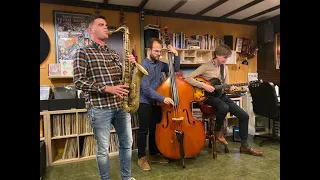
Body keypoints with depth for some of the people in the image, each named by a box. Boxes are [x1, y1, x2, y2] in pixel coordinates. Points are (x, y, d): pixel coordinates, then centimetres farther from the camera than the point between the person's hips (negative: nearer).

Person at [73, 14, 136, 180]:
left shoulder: (113, 53, 15)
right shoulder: (83, 52, -2)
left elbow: (123, 76, 17)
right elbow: (78, 82, -12)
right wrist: (107, 88, -20)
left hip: (121, 105, 6)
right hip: (99, 108, -6)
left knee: (127, 143, 14)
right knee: (103, 149, 7)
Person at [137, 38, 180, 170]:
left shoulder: (160, 64, 7)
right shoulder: (144, 65, -14)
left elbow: (175, 69, 17)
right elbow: (146, 88, -22)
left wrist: (176, 55, 3)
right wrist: (163, 98, -24)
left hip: (156, 103, 7)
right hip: (144, 103, -7)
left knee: (155, 129, 14)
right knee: (143, 130, 0)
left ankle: (153, 154, 29)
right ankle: (141, 157, 16)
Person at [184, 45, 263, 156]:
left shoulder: (225, 68, 10)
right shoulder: (206, 67, -10)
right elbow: (187, 78, -17)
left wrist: (230, 89, -11)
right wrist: (203, 85, -25)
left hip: (221, 95, 7)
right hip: (208, 96, -6)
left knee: (244, 116, -3)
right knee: (224, 108, -38)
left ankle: (244, 146, 12)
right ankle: (217, 132, -7)